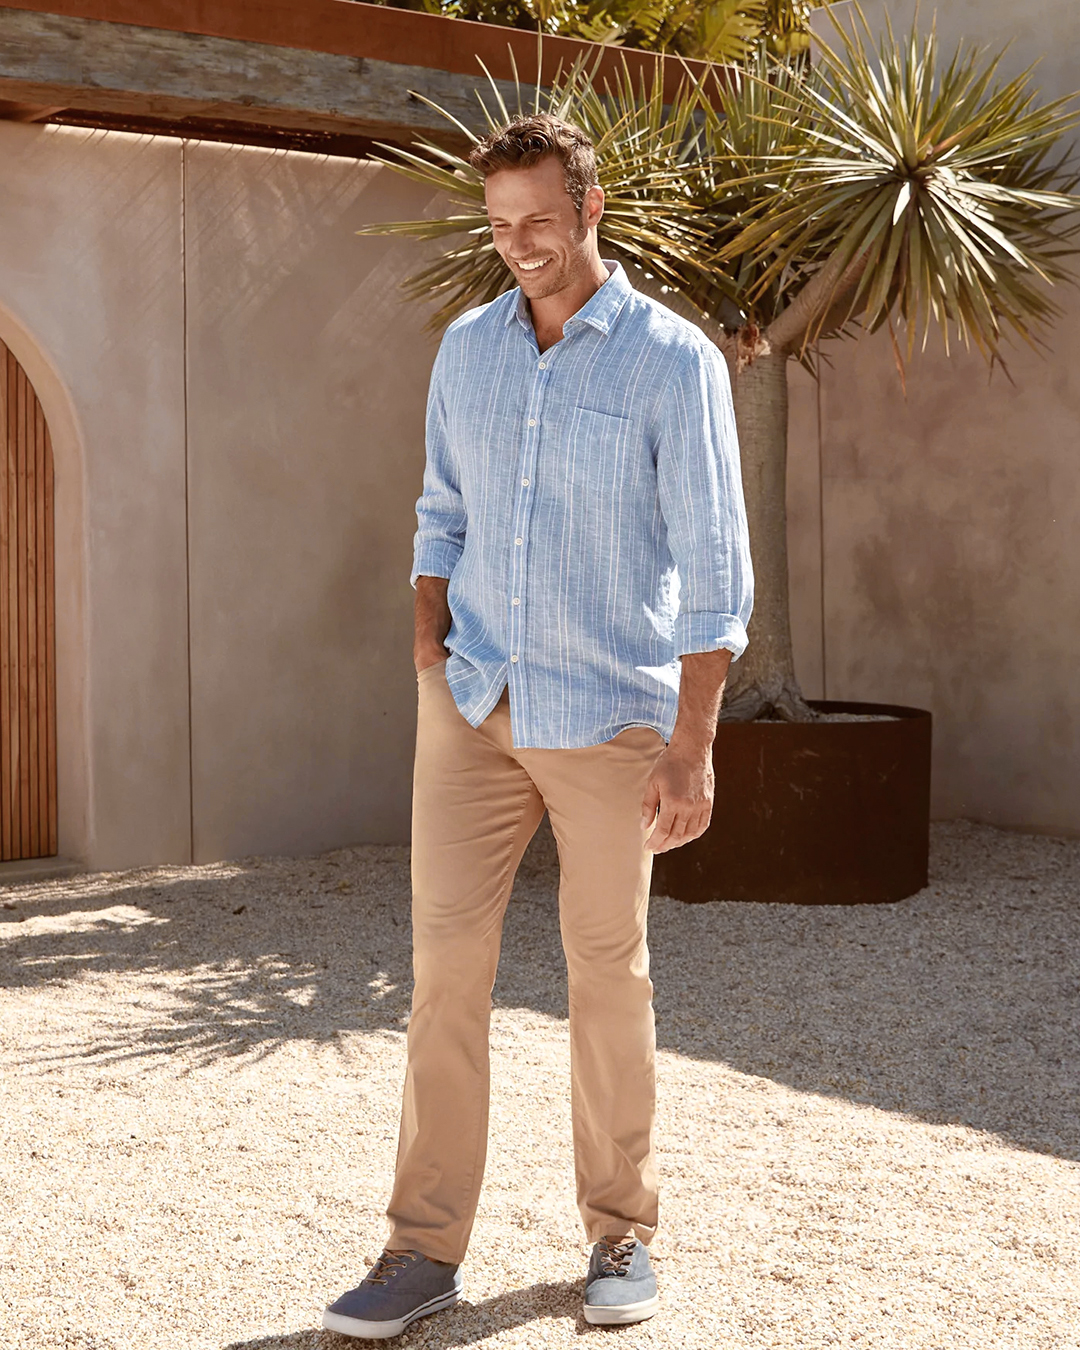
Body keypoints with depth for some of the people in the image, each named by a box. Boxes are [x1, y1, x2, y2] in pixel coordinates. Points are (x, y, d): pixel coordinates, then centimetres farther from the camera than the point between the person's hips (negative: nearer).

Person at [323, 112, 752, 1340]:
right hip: (474, 703, 4)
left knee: (607, 970, 7)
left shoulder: (673, 361, -8)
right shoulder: (467, 349, 7)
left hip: (608, 715, -3)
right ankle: (425, 1249, 6)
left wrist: (692, 743, -16)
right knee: (444, 958, -1)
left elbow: (712, 565, -11)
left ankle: (620, 1232, 23)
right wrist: (430, 660, 4)